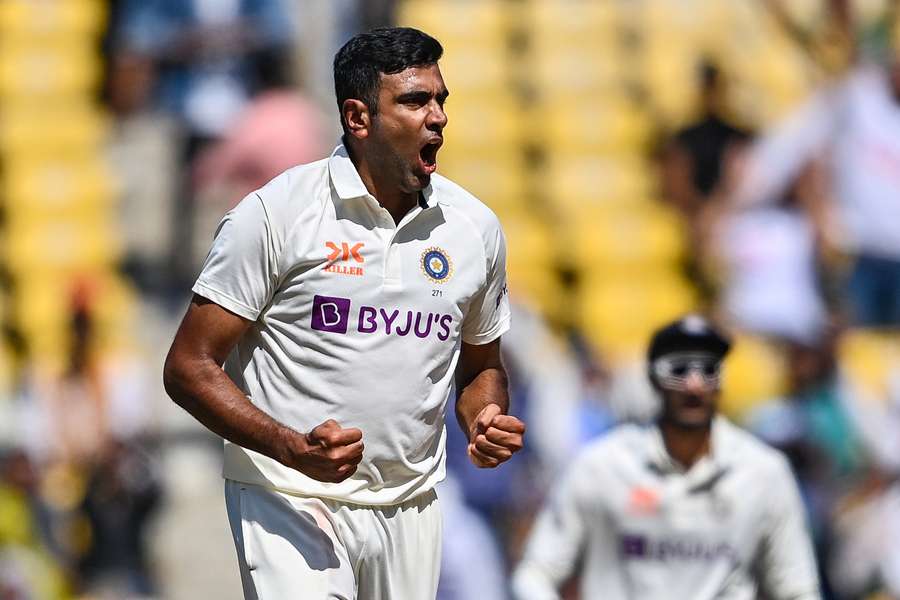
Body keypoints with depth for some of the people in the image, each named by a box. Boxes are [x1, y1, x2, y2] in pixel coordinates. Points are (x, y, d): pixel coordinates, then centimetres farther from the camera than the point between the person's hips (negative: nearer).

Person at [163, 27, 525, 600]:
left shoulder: (476, 226, 7)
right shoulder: (276, 213, -9)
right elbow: (190, 366, -8)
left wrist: (487, 422, -2)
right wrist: (293, 449, -22)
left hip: (411, 506, 5)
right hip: (292, 503, -5)